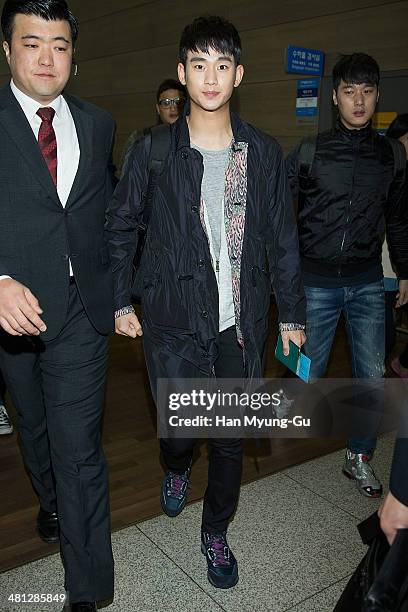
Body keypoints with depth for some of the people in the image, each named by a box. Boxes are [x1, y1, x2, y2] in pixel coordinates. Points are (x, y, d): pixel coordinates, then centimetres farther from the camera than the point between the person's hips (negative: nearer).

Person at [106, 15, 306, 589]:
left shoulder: (264, 153, 2)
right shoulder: (153, 150, -3)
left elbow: (282, 238, 7)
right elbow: (120, 226, 6)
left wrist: (292, 312, 7)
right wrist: (121, 302, 3)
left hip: (242, 322, 2)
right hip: (174, 320, -1)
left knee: (231, 436, 10)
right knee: (178, 427, 6)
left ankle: (216, 531, 36)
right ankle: (177, 467, 46)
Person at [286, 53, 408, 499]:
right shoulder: (310, 152, -4)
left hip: (367, 282, 2)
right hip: (317, 281, -2)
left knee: (371, 372, 4)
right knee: (310, 369, 8)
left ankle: (359, 457, 22)